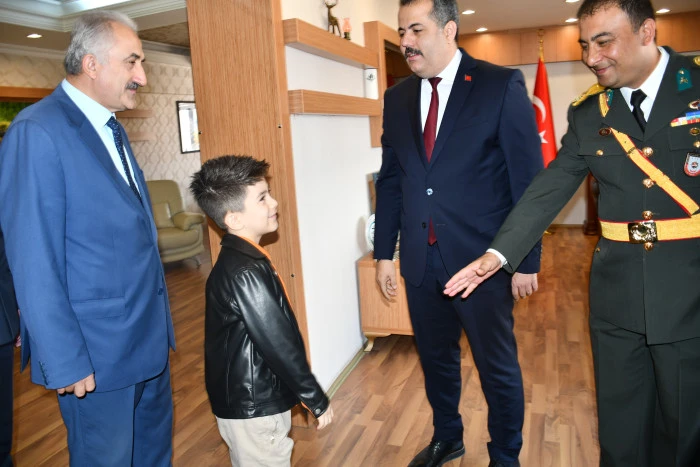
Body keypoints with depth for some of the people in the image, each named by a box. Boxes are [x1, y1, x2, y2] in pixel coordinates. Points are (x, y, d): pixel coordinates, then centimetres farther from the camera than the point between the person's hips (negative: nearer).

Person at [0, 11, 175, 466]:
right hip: (97, 351, -7)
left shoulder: (112, 129, 10)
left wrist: (158, 322, 12)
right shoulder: (38, 132, -17)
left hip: (149, 337, 8)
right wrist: (65, 361, -16)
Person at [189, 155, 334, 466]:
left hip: (245, 398, 9)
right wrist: (317, 401, -14)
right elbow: (278, 344, -25)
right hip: (254, 406, -9)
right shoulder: (246, 272, -27)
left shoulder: (236, 259, 3)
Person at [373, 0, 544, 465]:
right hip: (421, 260, 5)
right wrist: (384, 253, 8)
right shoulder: (397, 97, 7)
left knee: (498, 367, 12)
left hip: (482, 257, -4)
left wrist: (527, 259, -8)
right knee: (436, 358, 21)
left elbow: (528, 178, -7)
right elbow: (390, 181, 9)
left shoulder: (502, 85, -7)